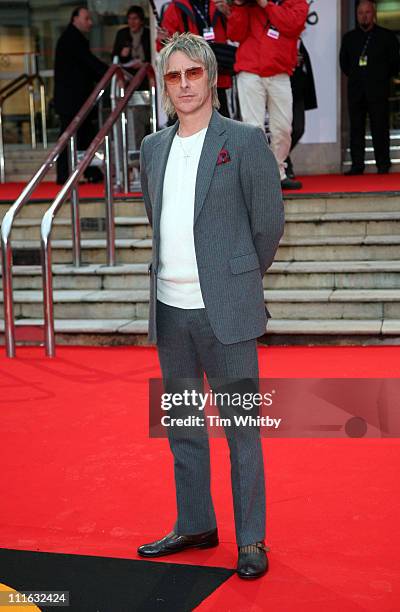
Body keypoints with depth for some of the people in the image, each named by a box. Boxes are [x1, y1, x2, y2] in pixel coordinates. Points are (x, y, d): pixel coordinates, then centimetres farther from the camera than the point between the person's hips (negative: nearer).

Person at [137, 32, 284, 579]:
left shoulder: (245, 141, -5)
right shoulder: (153, 148, 11)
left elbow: (269, 222, -1)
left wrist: (239, 281, 7)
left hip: (225, 311, -6)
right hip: (169, 310, 6)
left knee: (241, 428, 1)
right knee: (182, 427, 15)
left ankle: (251, 540, 13)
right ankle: (195, 526, 29)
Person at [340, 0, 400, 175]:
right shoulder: (349, 38, 13)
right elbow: (344, 63, 20)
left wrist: (382, 77, 4)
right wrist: (354, 76, 11)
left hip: (378, 90, -3)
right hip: (356, 91, 3)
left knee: (380, 129, -3)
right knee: (356, 129, 2)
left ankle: (383, 165, 4)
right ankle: (357, 165, 4)